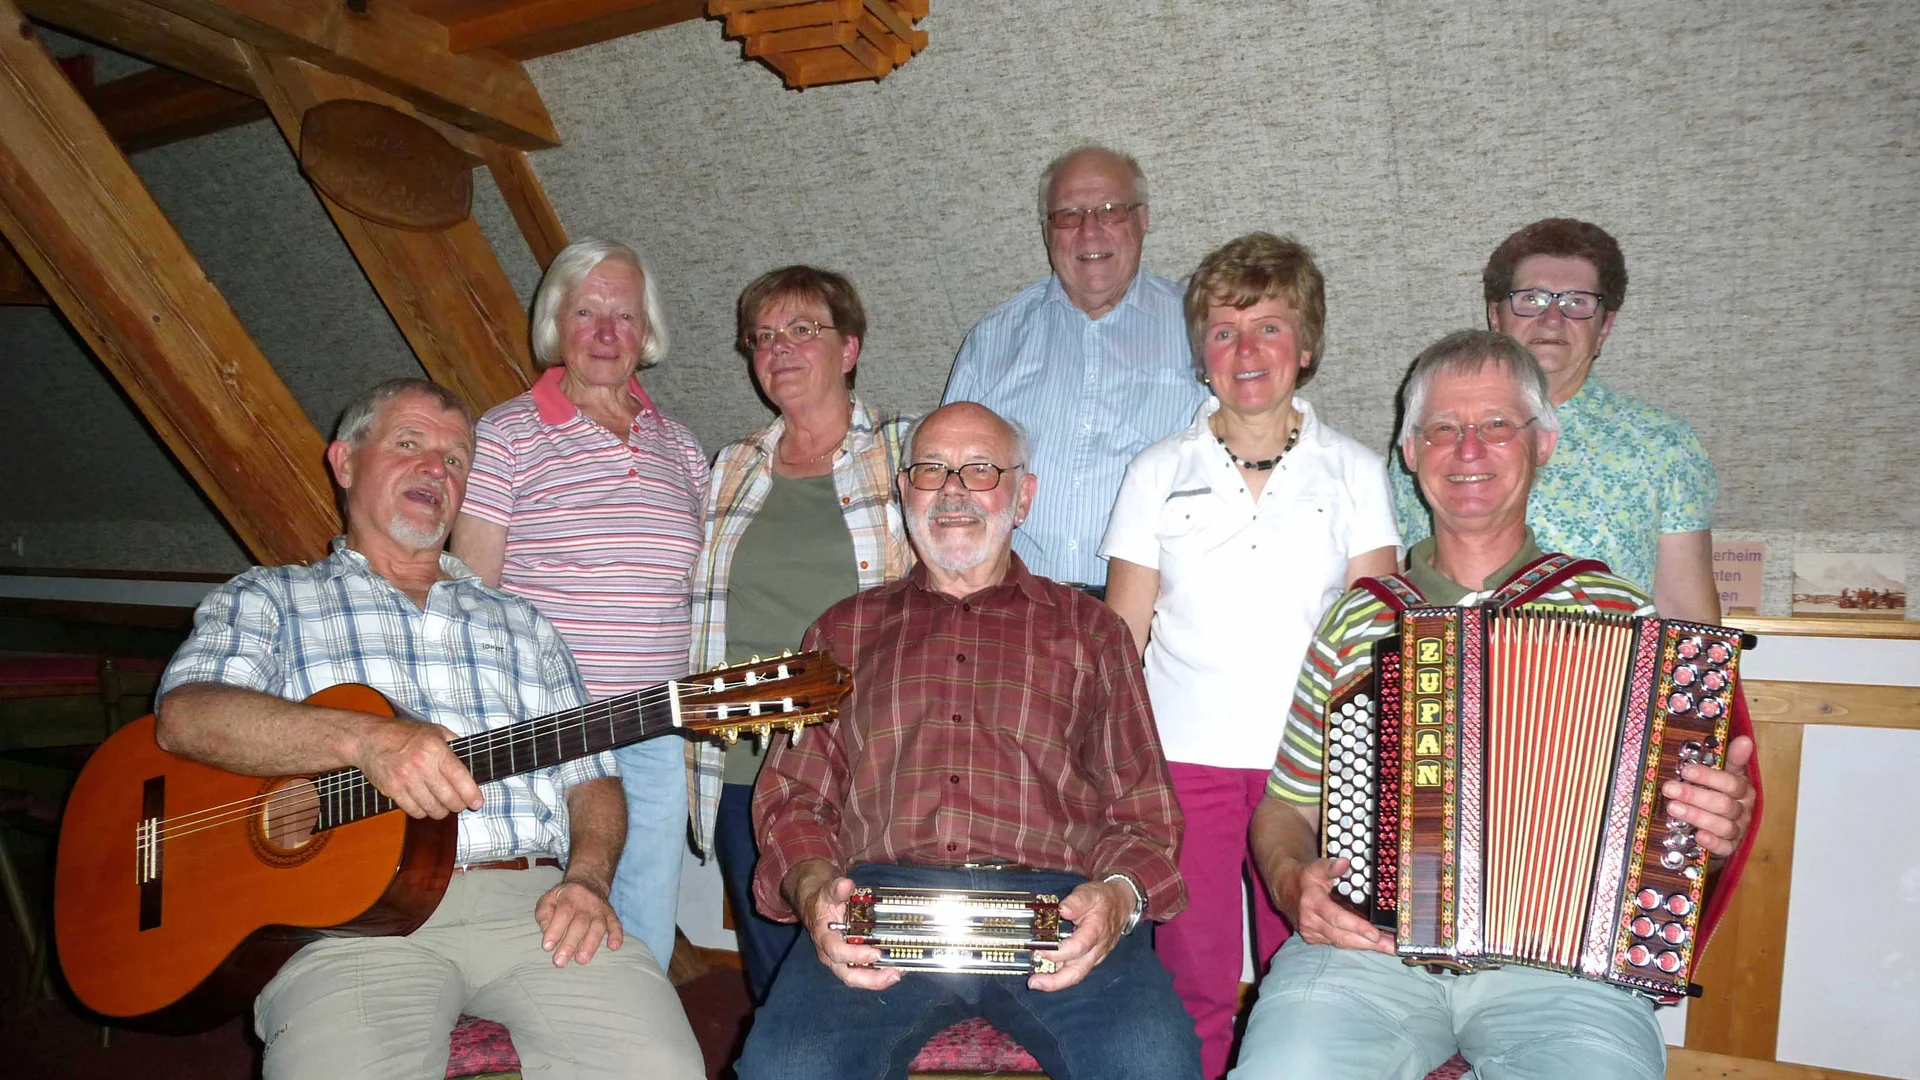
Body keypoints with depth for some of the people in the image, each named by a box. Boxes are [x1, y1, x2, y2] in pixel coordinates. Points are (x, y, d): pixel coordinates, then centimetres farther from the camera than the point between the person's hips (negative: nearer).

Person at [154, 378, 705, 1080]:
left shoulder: (519, 623, 26)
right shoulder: (268, 601, 16)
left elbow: (588, 778, 19)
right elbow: (184, 716, -5)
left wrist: (588, 878, -2)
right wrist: (366, 739, -22)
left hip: (531, 899, 3)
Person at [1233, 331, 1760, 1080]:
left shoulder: (1617, 615, 8)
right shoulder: (1357, 622, 11)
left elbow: (1685, 800, 10)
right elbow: (1285, 807, 15)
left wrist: (1722, 827, -11)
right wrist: (1291, 879, -5)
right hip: (1367, 944, 0)